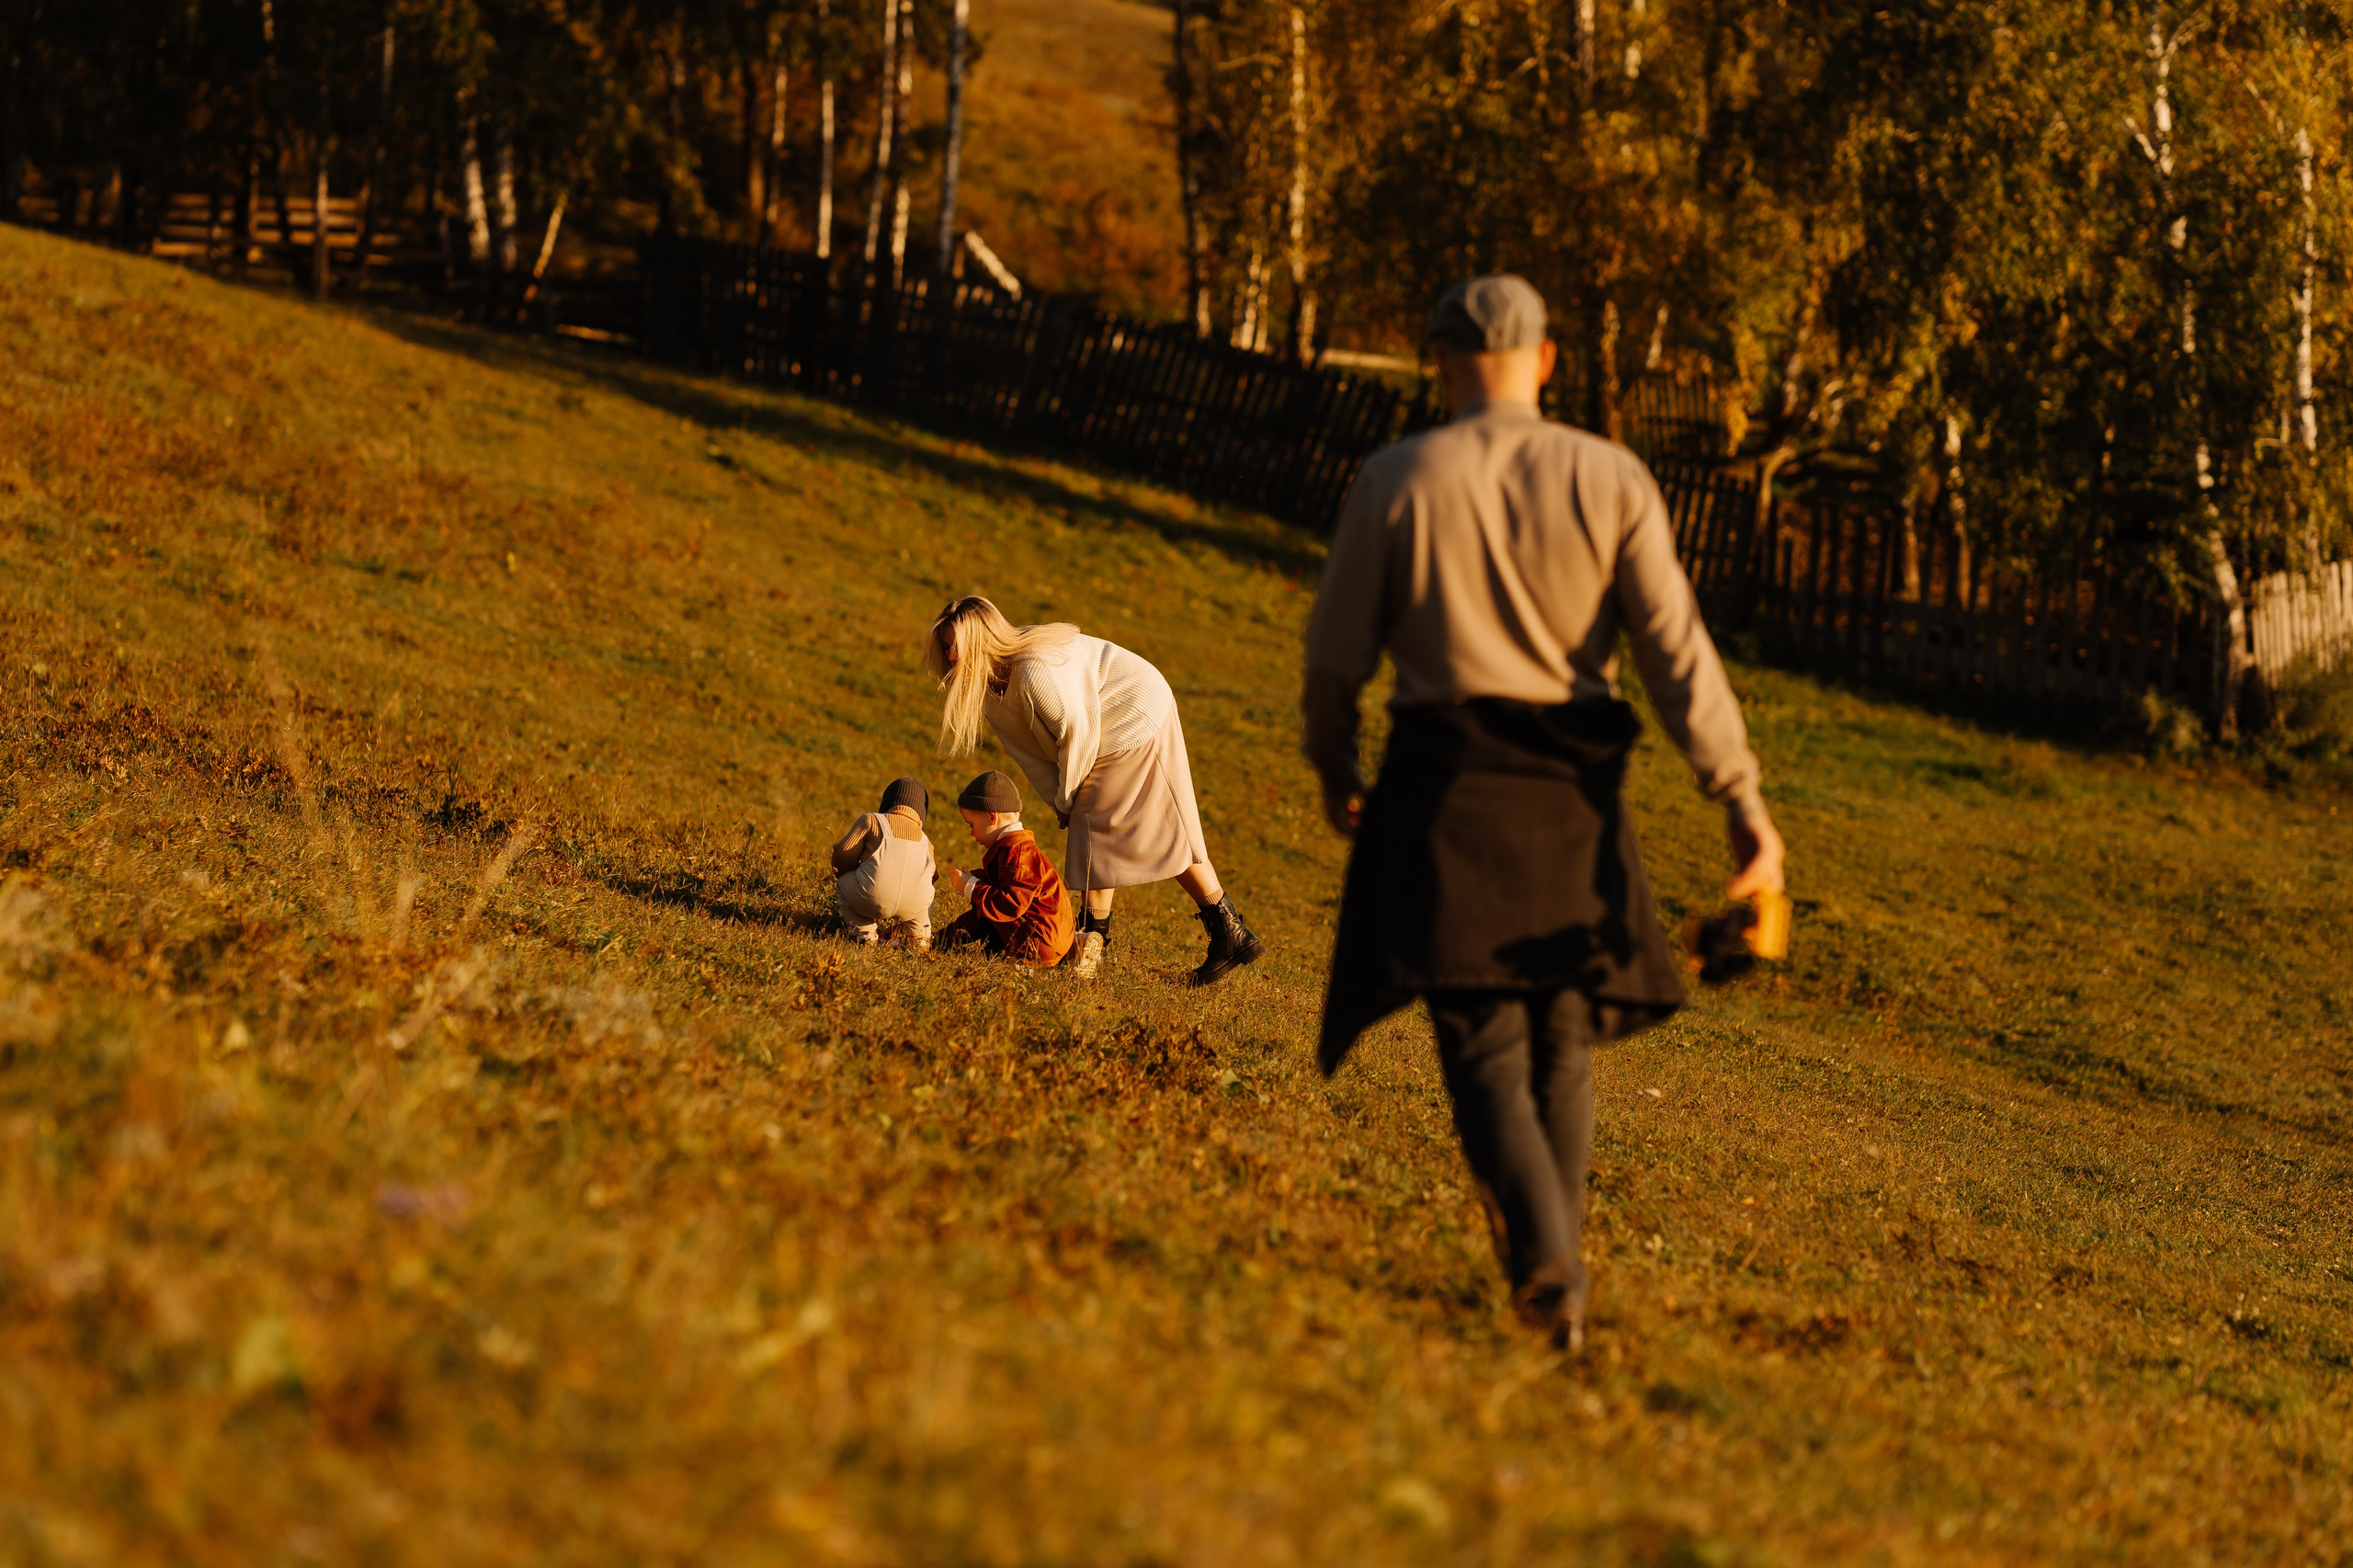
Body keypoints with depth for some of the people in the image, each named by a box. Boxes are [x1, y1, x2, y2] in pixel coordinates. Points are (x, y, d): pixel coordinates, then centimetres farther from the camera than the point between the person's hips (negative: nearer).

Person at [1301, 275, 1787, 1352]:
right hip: (1571, 781, 2)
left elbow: (1337, 652, 5)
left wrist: (1333, 769, 22)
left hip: (1445, 778, -2)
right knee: (1564, 1040, 16)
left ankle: (1544, 1259, -25)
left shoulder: (1394, 482, -1)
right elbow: (1675, 649, -4)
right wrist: (1742, 800, -3)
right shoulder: (1610, 479, 0)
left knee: (1485, 1048, -4)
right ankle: (1553, 1266, 21)